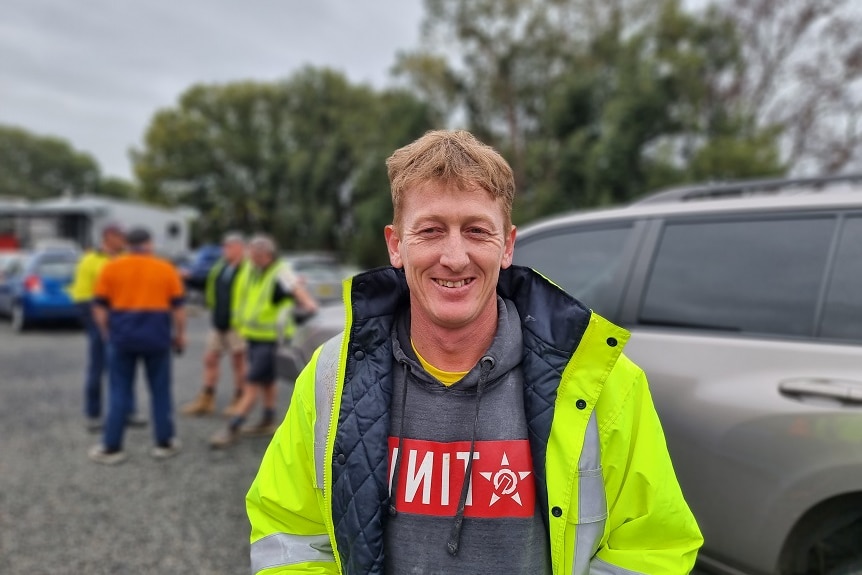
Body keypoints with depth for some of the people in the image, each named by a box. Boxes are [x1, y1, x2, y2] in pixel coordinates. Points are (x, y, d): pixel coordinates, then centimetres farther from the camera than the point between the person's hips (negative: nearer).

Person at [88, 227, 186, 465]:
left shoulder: (111, 268, 3)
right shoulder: (166, 269, 2)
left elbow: (100, 307, 3)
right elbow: (178, 307, 3)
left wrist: (108, 334, 15)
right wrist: (180, 334, 13)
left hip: (122, 337, 1)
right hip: (156, 337, 0)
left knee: (119, 392, 9)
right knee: (160, 391, 9)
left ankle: (111, 446, 12)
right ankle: (164, 443, 15)